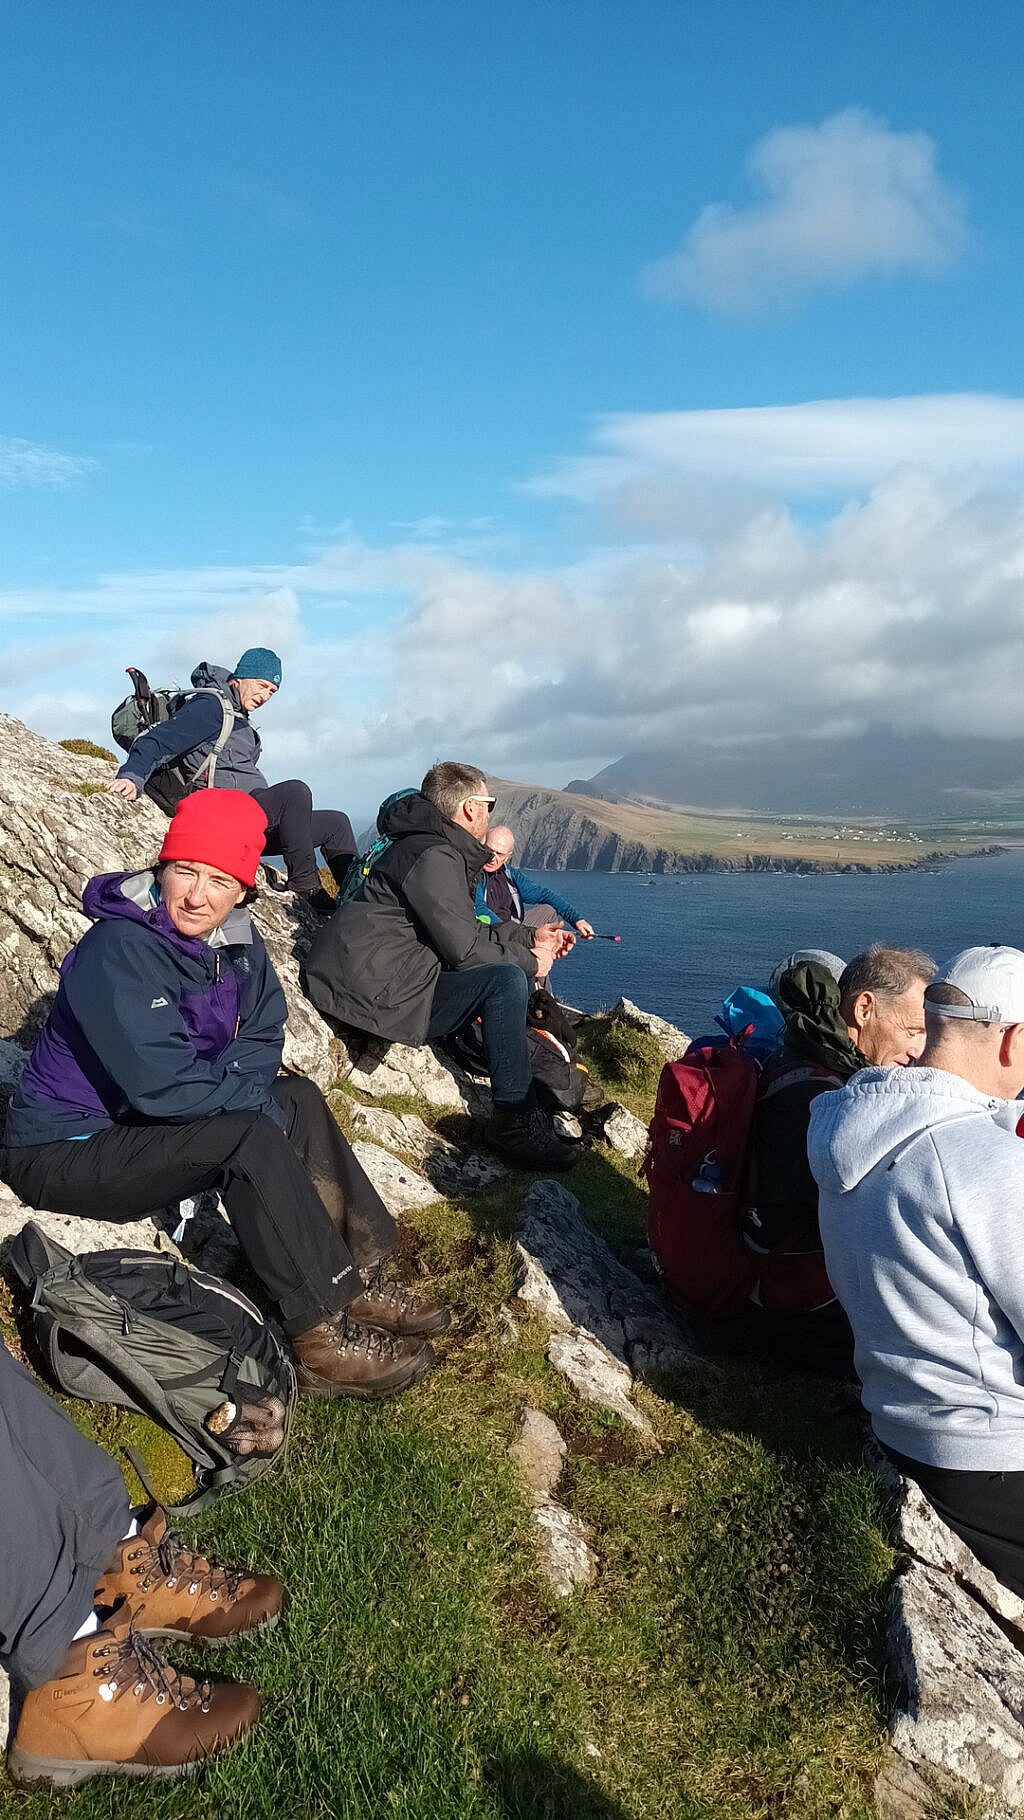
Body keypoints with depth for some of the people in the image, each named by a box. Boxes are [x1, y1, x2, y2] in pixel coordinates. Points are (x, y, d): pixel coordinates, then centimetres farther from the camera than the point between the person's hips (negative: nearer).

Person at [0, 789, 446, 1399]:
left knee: (299, 1100, -1)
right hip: (63, 1153, -9)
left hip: (144, 1122, 9)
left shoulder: (236, 939, -2)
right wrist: (257, 1100, -19)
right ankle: (326, 1337, -20)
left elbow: (263, 1039, 3)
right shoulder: (117, 952, -26)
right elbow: (157, 1083, -32)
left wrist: (214, 1082, -17)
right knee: (250, 1139, -27)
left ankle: (359, 1277, -4)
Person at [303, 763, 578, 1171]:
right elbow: (464, 948, -20)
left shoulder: (441, 850, 18)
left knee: (510, 978, 14)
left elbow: (468, 930, 24)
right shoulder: (434, 857, -16)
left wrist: (531, 937, 20)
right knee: (506, 980, -22)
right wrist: (529, 962, -5)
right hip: (373, 993, -11)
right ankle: (515, 1121, -17)